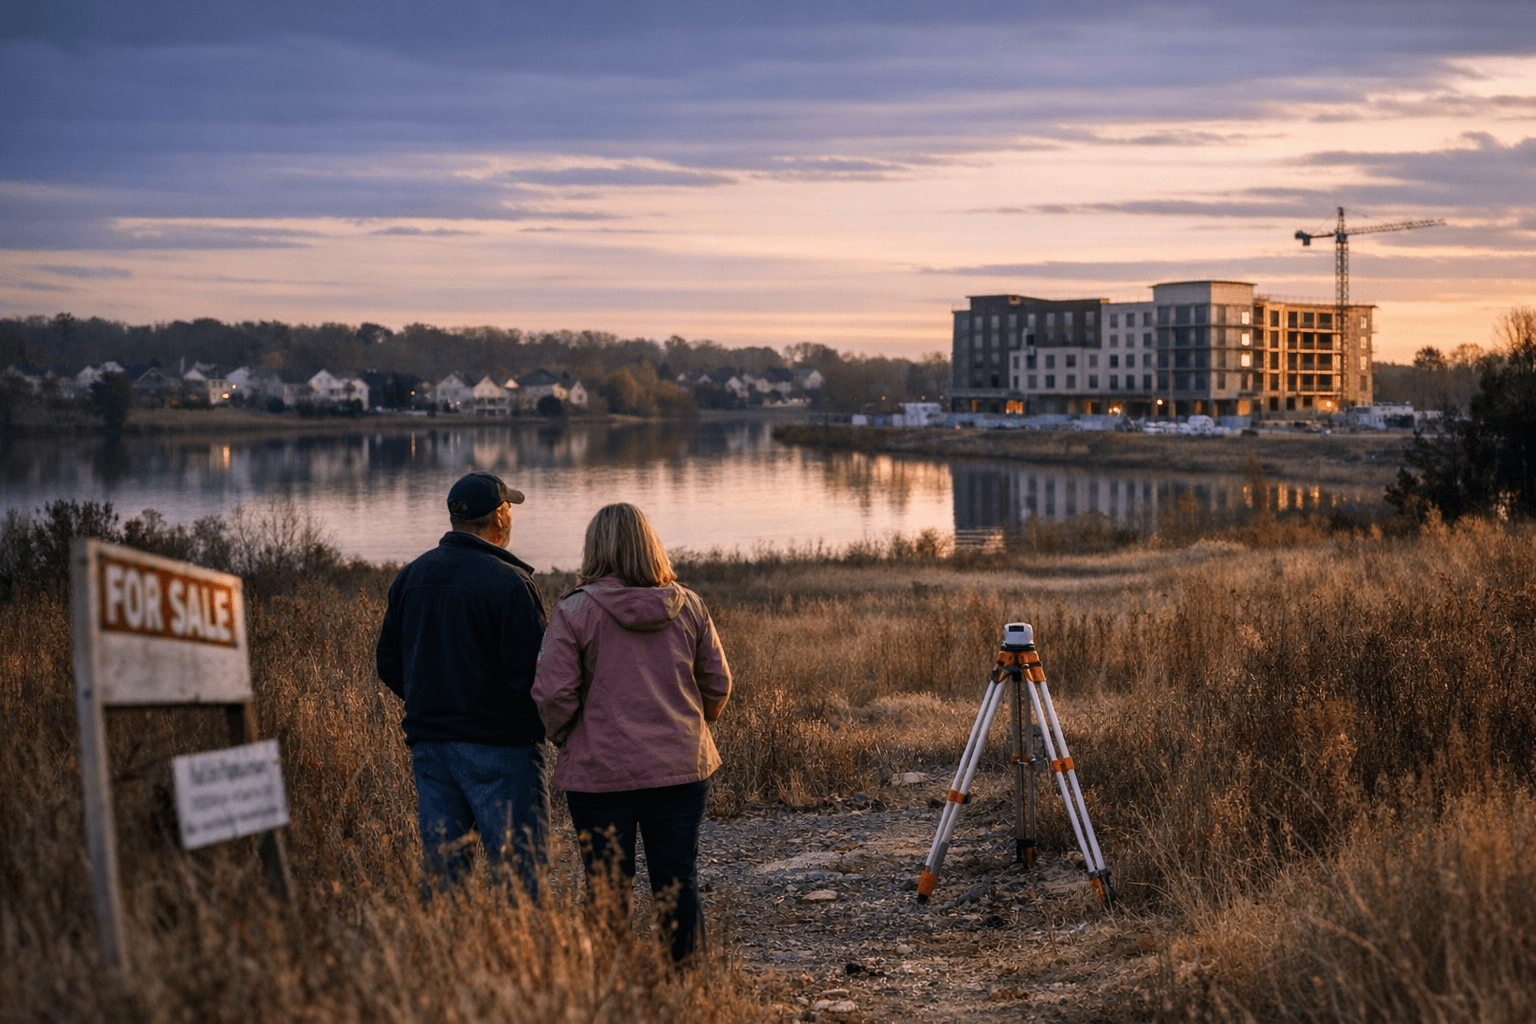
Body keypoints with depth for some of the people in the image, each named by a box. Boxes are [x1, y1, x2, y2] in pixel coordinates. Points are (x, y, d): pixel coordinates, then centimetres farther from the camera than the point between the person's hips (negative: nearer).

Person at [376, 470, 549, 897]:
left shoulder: (410, 577, 8)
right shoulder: (508, 582, -13)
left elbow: (389, 665, 14)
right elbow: (532, 673, -17)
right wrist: (546, 724, -1)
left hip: (428, 745, 7)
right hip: (499, 748, -6)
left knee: (439, 869, 11)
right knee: (516, 872, -2)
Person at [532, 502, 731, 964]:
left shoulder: (574, 611, -9)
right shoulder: (688, 605, 2)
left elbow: (553, 695, -11)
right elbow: (718, 684, 8)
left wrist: (567, 740, 7)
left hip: (600, 771, -3)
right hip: (682, 768, 3)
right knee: (679, 885, 10)